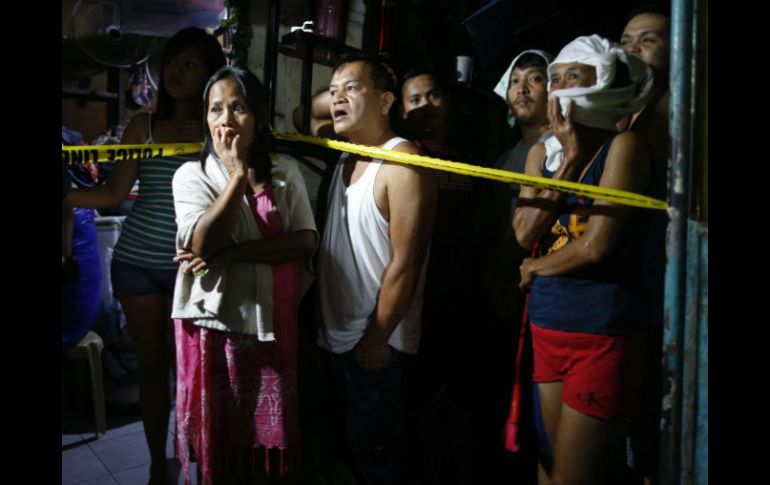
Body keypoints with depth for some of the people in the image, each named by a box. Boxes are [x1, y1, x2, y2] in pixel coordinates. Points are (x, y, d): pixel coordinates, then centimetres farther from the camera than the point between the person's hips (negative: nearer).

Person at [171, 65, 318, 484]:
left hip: (274, 319, 2)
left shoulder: (286, 172, 3)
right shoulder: (192, 174, -2)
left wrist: (230, 255, -18)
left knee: (264, 431, 12)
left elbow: (306, 241, -9)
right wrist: (238, 175, -18)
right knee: (216, 432, 11)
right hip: (215, 320, -1)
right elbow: (203, 243, -18)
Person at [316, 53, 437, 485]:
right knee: (350, 447, 20)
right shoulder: (343, 160, 10)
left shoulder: (402, 163, -17)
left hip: (377, 342, -8)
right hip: (336, 336, 8)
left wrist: (377, 338, -18)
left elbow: (405, 262, -20)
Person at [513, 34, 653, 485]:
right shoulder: (542, 152, 10)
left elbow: (596, 245, -17)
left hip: (602, 334, -6)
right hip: (547, 327, 6)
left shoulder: (624, 144, -9)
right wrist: (568, 158, -8)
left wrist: (534, 268, 0)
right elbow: (525, 233, -4)